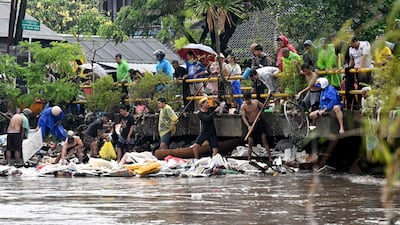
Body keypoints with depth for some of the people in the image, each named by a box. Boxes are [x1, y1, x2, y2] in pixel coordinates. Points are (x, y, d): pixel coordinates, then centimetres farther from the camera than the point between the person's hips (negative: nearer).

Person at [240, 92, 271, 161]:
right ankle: (249, 159, 6)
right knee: (250, 143, 0)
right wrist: (248, 126, -26)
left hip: (259, 122, 1)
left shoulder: (256, 102, -2)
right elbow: (243, 117, -14)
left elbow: (263, 107, 13)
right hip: (251, 124, -1)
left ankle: (270, 157, 1)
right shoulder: (243, 106, -9)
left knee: (264, 139, -2)